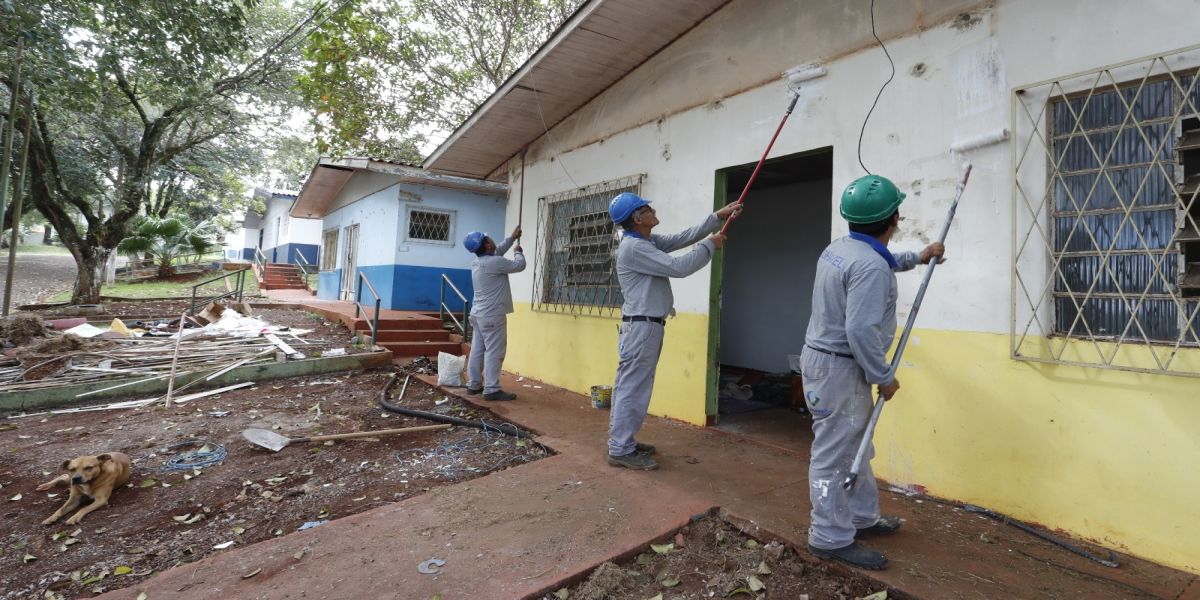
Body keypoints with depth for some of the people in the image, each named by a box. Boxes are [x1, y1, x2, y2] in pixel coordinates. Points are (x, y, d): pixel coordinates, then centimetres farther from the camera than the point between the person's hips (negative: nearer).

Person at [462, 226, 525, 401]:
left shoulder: (477, 262, 10)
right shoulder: (495, 263, -18)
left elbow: (497, 252, 28)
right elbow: (519, 265, -8)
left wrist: (512, 238, 30)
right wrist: (519, 252, 13)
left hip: (478, 314, 9)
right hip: (492, 315, -9)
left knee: (477, 350, 12)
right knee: (494, 352, -6)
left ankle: (473, 385, 18)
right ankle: (491, 390, -5)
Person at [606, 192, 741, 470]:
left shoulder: (648, 241, 14)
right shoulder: (634, 247, -17)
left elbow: (682, 238, 14)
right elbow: (678, 267, -19)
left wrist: (719, 215, 12)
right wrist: (710, 245, -7)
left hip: (646, 325, 10)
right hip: (641, 326, -10)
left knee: (630, 387, 14)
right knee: (632, 389, -5)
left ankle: (622, 442, 24)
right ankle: (620, 450, 2)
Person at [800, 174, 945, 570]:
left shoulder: (840, 248, 8)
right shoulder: (870, 265, -24)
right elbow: (861, 331, -28)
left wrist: (917, 258, 39)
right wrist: (885, 377, -16)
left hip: (825, 358, 11)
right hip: (838, 367, -11)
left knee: (853, 447, 22)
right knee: (835, 456, 1)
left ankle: (862, 517, 38)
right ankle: (831, 538, 14)